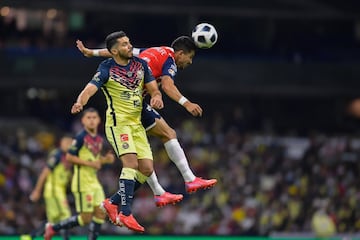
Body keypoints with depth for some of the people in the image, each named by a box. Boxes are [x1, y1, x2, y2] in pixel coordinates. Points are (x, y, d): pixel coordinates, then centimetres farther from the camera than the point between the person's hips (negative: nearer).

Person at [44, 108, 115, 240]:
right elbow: (69, 157, -14)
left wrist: (106, 159, 4)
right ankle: (53, 228, 7)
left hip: (94, 181, 8)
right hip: (82, 182, -8)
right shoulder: (81, 137, -12)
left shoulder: (99, 139, 11)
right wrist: (89, 163, -19)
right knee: (86, 218, -8)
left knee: (101, 213, 0)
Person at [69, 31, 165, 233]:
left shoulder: (141, 64, 7)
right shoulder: (107, 69, -9)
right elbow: (91, 88, -22)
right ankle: (125, 213, -25)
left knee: (147, 169, -1)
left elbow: (153, 88, 9)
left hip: (137, 123, 7)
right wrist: (80, 102, -43)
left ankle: (113, 203, 12)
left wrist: (156, 97, -15)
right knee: (131, 163, -23)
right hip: (118, 122, -6)